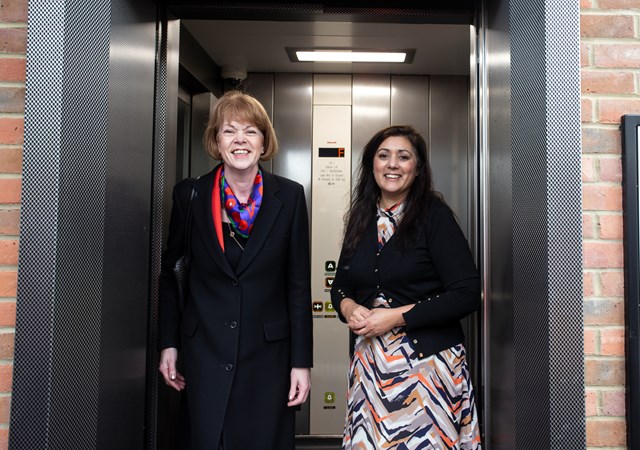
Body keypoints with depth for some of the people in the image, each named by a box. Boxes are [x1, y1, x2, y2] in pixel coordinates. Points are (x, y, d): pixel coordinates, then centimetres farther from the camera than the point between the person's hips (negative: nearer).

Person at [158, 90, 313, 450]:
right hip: (204, 354, 1)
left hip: (268, 355, 0)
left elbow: (299, 285, -3)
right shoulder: (190, 194, -2)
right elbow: (169, 271, 9)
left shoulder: (290, 197, -5)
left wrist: (301, 362, -4)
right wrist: (169, 343, 5)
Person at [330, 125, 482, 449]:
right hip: (370, 363, 4)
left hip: (427, 362, -4)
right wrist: (349, 308, -7)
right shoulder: (361, 219, 8)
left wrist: (396, 317, -16)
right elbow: (340, 285, 16)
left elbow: (467, 294, -13)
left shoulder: (435, 215, -8)